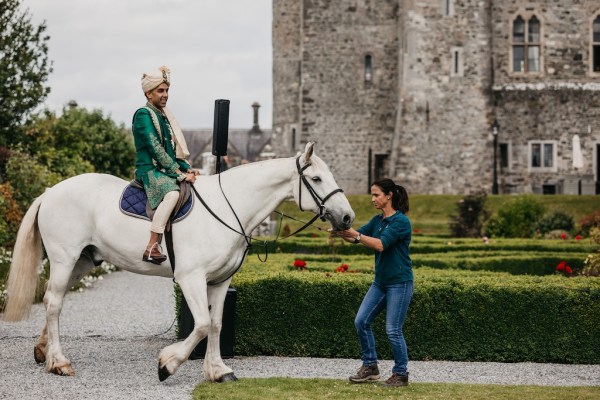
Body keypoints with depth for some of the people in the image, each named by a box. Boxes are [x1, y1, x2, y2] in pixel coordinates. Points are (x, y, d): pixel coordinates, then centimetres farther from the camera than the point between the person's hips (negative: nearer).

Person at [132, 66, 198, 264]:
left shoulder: (163, 115, 20)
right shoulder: (143, 115, -7)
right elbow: (156, 149, -15)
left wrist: (187, 168, 7)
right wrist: (179, 173, -17)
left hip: (166, 170, 9)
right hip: (149, 170, -9)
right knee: (172, 193, -36)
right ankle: (151, 247, -40)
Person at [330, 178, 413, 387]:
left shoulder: (401, 221, -15)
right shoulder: (377, 220, 10)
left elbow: (380, 244, -25)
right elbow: (357, 237, 4)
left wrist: (355, 235, -30)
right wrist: (342, 232, -16)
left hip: (399, 283, -8)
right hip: (380, 282, 8)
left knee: (393, 330, -5)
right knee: (361, 321, 3)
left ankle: (400, 374, 8)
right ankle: (370, 367, 14)